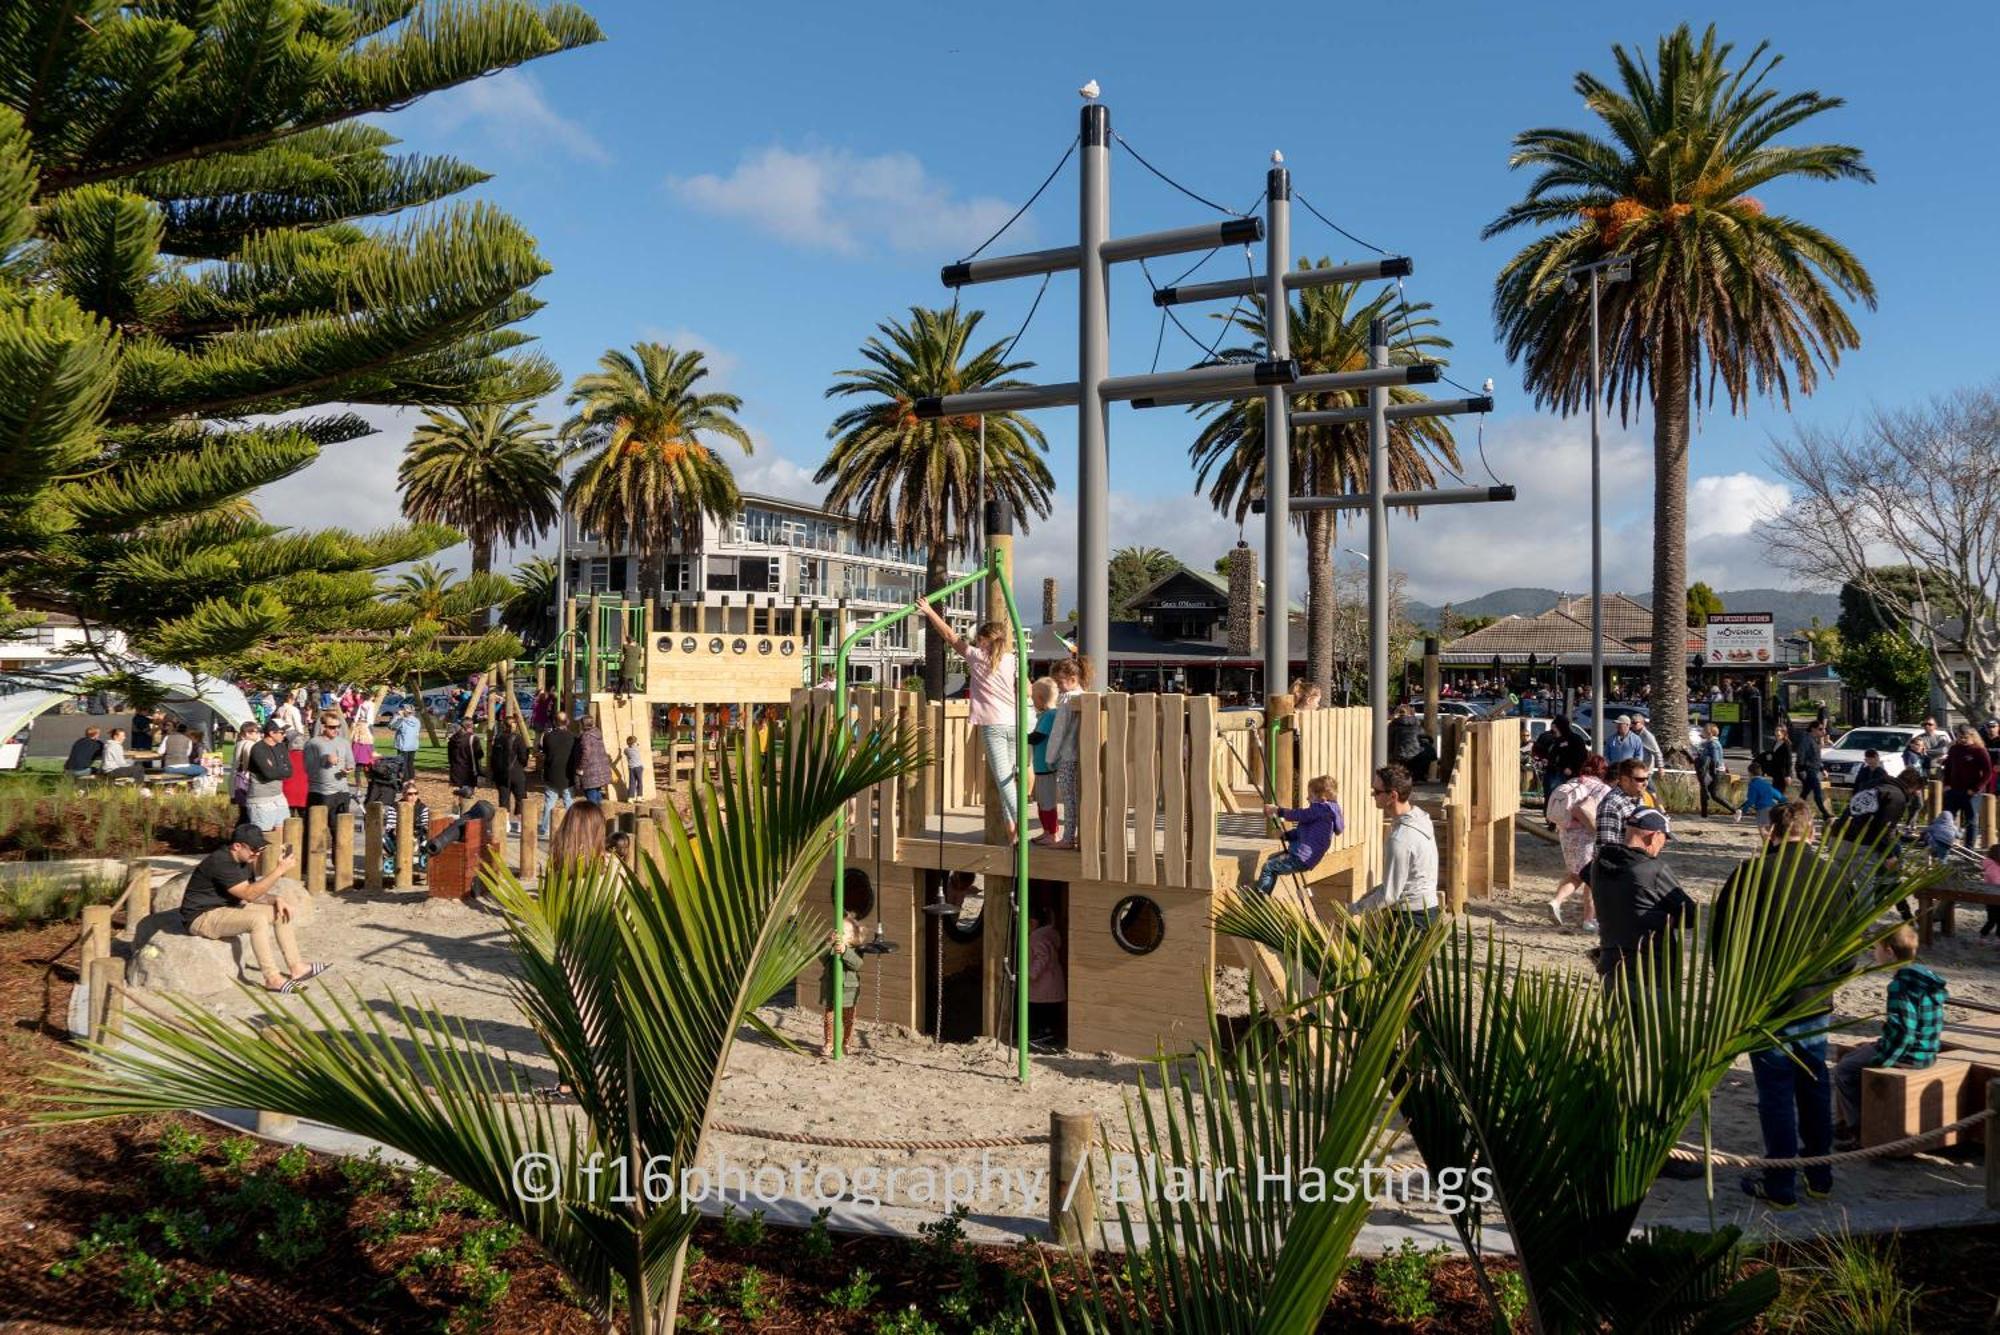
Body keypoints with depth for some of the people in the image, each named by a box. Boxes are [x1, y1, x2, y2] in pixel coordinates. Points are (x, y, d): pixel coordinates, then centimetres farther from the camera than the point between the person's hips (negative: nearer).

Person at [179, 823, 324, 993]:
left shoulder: (242, 860, 6)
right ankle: (272, 979, -28)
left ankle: (296, 968, -1)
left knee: (280, 912, 1)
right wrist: (279, 870, -33)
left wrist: (276, 900, -9)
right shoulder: (220, 863, -25)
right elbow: (249, 894, -30)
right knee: (257, 919, -32)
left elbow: (255, 892, 11)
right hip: (202, 918, -10)